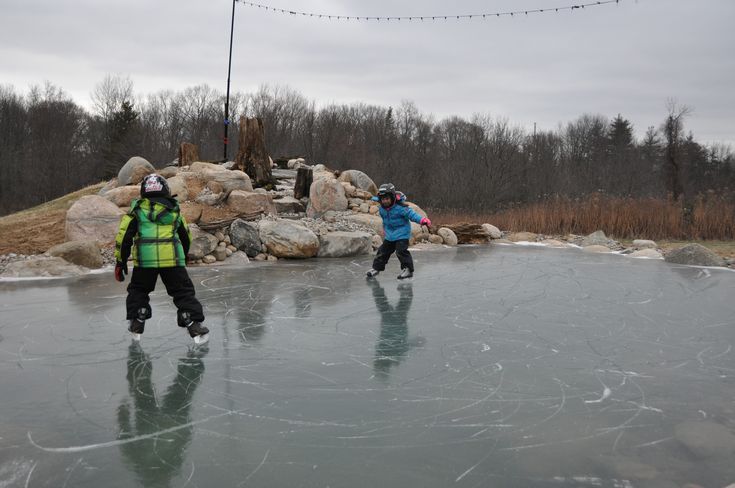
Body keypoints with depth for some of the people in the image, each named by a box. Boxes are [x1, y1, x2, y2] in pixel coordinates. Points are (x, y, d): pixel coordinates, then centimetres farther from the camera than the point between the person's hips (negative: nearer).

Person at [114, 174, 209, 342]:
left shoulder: (137, 210, 14)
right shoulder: (174, 210, 20)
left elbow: (124, 235, 8)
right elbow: (186, 238, 28)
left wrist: (120, 261, 16)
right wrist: (182, 258, 42)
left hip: (145, 259, 0)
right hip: (172, 259, 0)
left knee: (138, 290, 22)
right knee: (184, 291, 7)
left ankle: (136, 324, 19)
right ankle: (194, 325, -2)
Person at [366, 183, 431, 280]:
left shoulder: (400, 207, -23)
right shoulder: (382, 209, -1)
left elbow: (411, 214, -27)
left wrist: (422, 220, -39)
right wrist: (385, 228, 29)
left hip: (402, 233, -7)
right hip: (389, 234, 7)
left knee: (401, 251, -17)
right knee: (383, 250, 12)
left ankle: (408, 269, -5)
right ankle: (376, 268, 24)